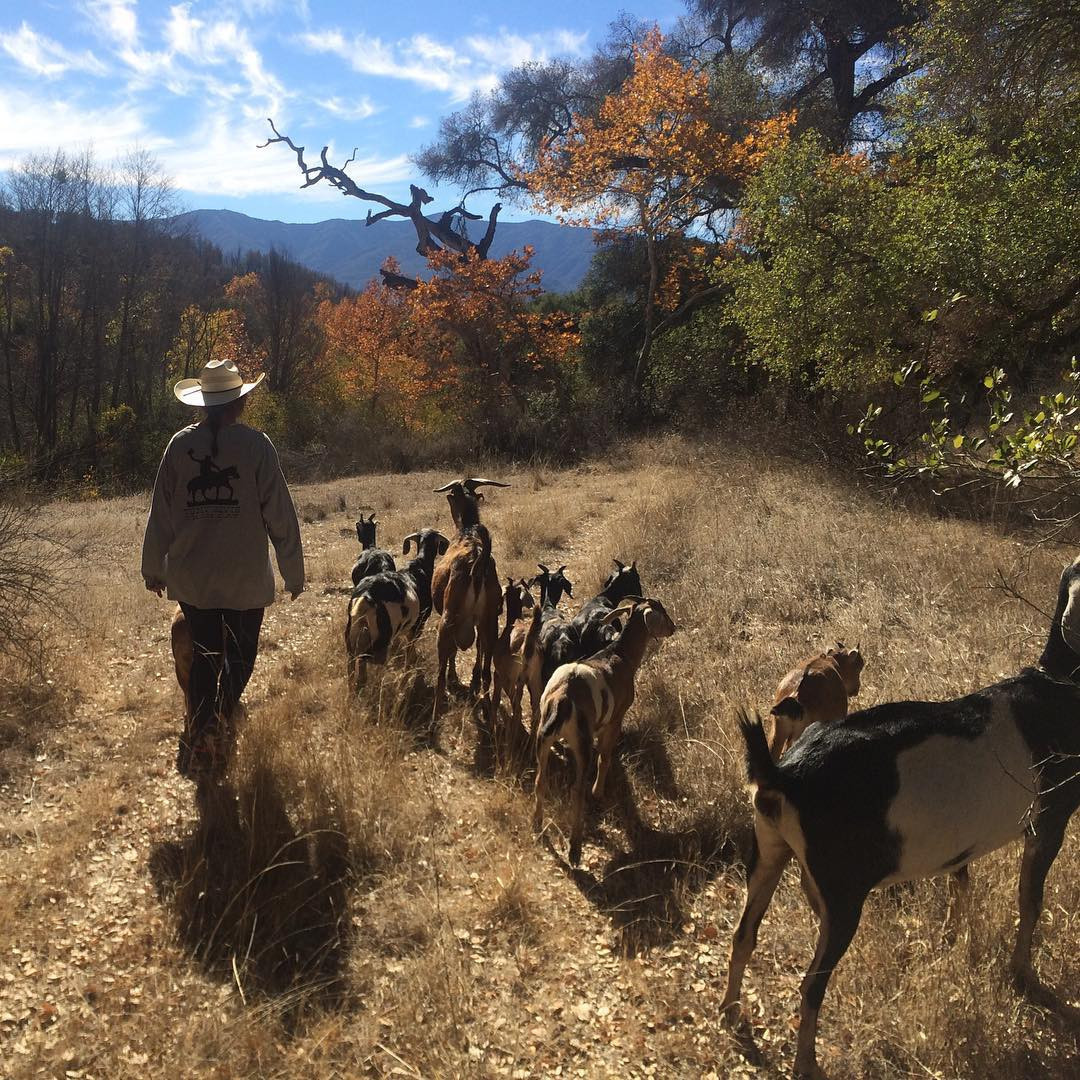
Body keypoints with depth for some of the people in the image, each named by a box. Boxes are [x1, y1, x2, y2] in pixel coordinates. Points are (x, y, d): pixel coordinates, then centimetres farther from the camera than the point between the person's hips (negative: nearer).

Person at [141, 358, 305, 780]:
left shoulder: (180, 444, 0)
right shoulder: (256, 445, -8)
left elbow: (160, 514, 6)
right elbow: (280, 515, -7)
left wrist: (153, 569, 18)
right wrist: (293, 572, 2)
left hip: (191, 576, 3)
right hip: (245, 579, -3)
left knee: (203, 656, 15)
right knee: (240, 658, 12)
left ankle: (198, 742, 13)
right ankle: (220, 721, -5)